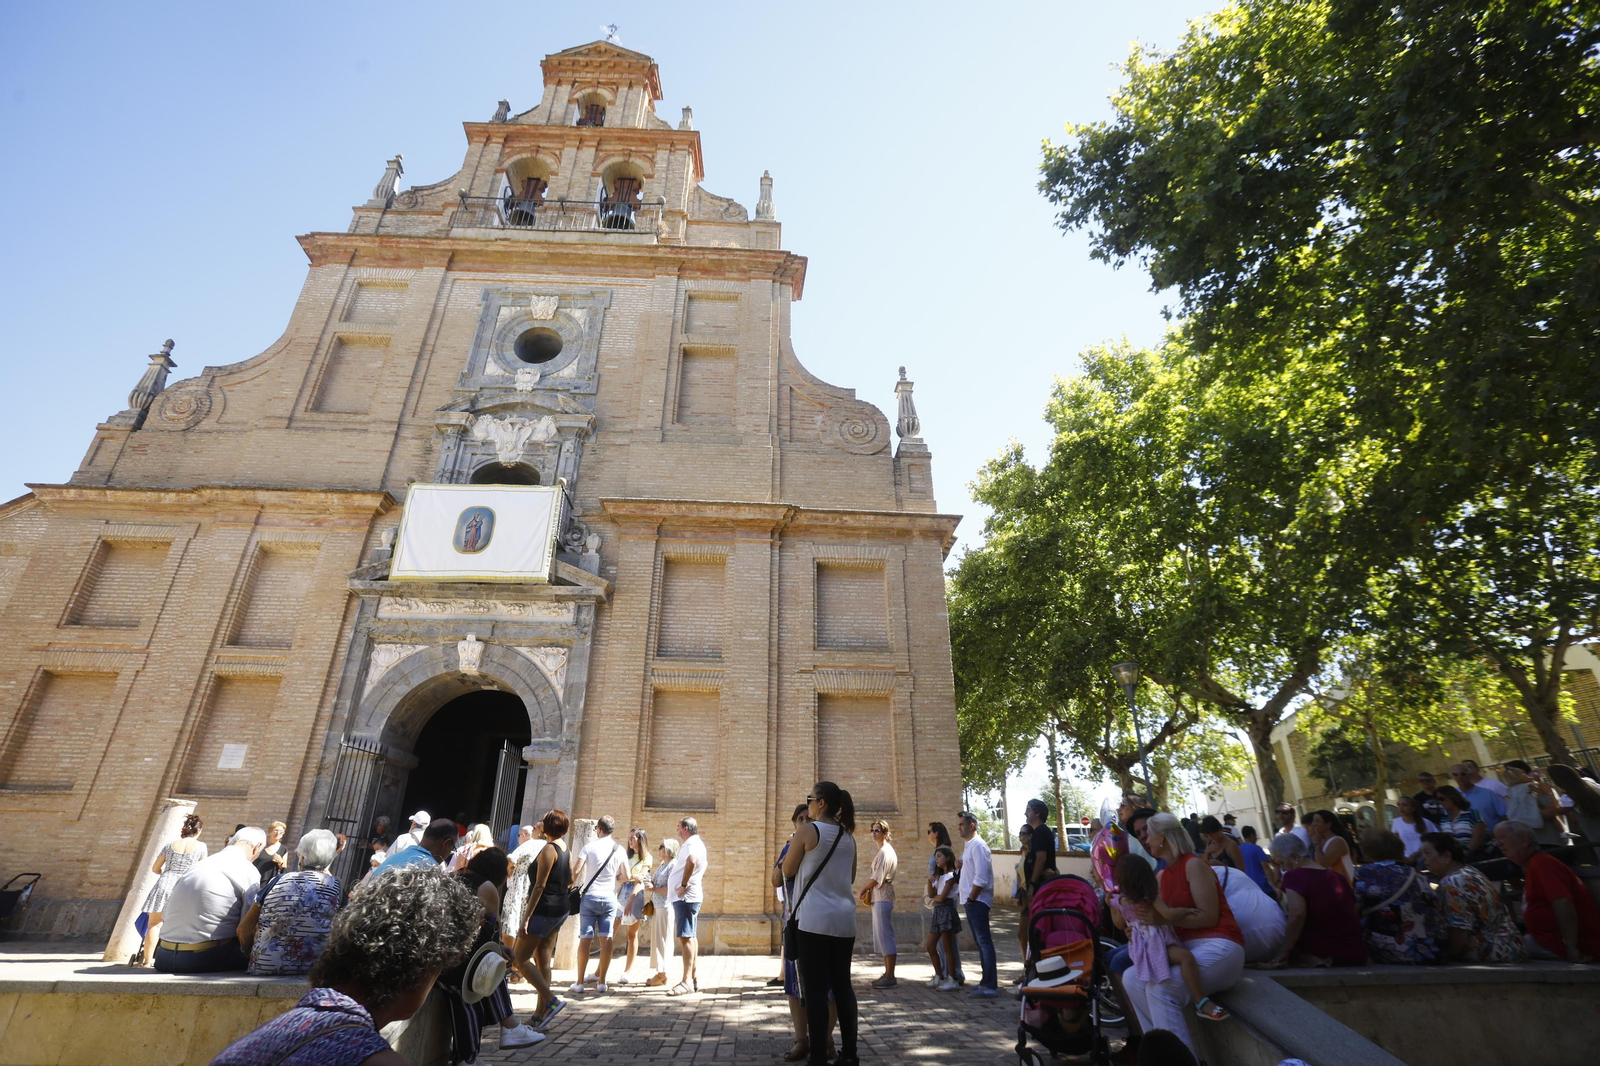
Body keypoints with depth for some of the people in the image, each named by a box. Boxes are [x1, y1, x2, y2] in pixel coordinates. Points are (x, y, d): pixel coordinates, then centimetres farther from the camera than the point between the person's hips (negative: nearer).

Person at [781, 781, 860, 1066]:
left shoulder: (807, 830, -9)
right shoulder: (848, 836, 9)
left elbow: (788, 871, 1)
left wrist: (793, 842, 15)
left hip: (815, 920, -6)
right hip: (844, 919, 6)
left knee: (816, 990, 1)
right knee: (842, 985, 14)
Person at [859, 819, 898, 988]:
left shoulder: (886, 852, -14)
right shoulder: (881, 851, 17)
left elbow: (877, 878, -18)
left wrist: (863, 889, -4)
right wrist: (867, 891, 8)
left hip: (883, 899, -10)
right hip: (878, 898, 10)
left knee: (885, 936, -7)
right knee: (882, 936, 13)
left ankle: (890, 977, -3)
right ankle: (887, 974, 19)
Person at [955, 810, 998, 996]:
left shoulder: (978, 846, -15)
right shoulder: (968, 845, 15)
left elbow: (981, 877, -21)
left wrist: (971, 898, -16)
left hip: (977, 901, -10)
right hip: (970, 901, 10)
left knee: (984, 941, -8)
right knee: (980, 942, 14)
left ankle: (990, 985, -6)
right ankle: (986, 981, 22)